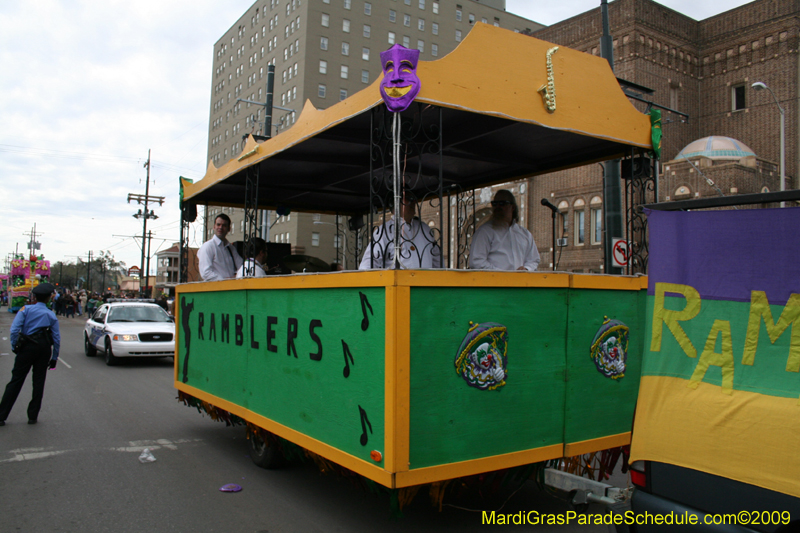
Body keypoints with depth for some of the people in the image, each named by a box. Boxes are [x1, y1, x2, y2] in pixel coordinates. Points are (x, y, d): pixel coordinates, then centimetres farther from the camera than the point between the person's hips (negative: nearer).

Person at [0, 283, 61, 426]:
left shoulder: (26, 309, -1)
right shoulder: (51, 315, 4)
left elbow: (14, 329, -14)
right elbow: (57, 339, 2)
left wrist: (14, 346, -4)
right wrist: (54, 358, 9)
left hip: (27, 348, -1)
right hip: (44, 349, 1)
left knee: (16, 381, 4)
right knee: (39, 382, 9)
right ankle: (33, 416, 13)